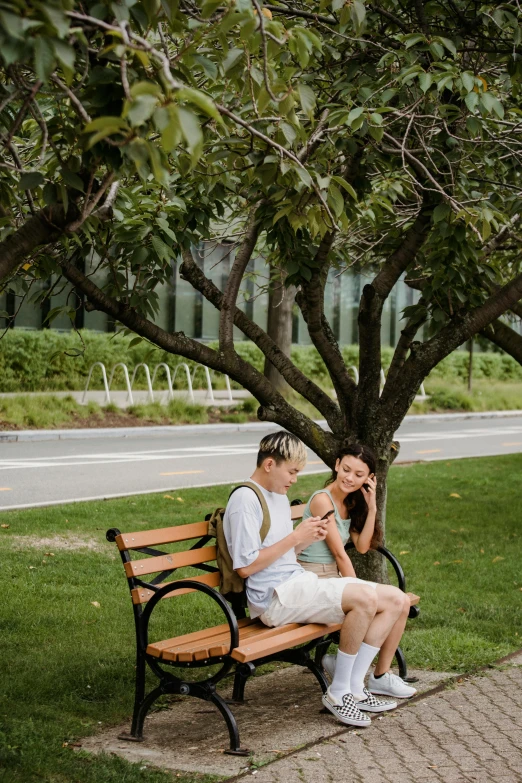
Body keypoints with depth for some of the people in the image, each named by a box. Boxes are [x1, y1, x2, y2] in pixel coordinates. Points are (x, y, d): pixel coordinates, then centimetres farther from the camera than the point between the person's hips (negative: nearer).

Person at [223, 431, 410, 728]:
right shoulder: (245, 499, -11)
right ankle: (338, 693, -15)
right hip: (275, 596, -10)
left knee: (394, 599, -1)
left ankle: (354, 688, -1)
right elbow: (246, 566, -17)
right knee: (365, 598, -29)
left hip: (300, 583, 10)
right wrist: (296, 536, -14)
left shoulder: (280, 497, 20)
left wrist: (308, 539, 4)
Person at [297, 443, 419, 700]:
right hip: (316, 580, -9)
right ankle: (380, 677, 3)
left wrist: (371, 507, -5)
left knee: (401, 602, -2)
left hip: (335, 578, 9)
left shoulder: (350, 502, 10)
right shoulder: (322, 500, -17)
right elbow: (339, 553, -16)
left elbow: (362, 546, 3)